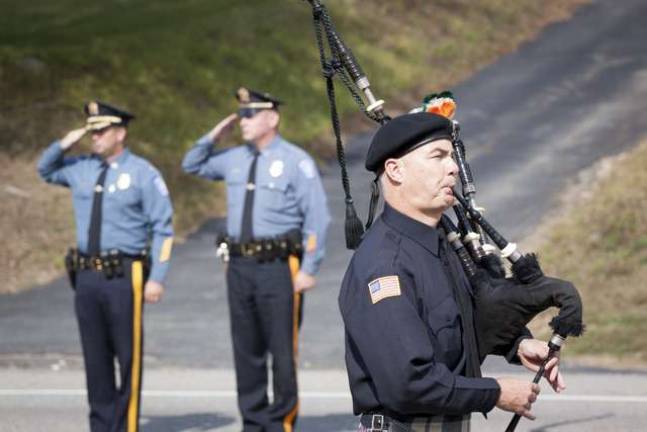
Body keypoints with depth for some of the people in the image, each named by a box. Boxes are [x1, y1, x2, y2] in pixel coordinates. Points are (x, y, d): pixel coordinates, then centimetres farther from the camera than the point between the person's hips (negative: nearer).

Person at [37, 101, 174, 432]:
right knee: (95, 356, 9)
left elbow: (163, 229, -5)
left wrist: (157, 278, -12)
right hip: (86, 276, 5)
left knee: (128, 356, -1)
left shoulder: (142, 174, -4)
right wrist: (64, 144, 9)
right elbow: (45, 170, 30)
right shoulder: (80, 169, 11)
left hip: (124, 276, -5)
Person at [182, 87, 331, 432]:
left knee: (282, 350, -2)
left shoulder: (295, 161, -7)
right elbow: (193, 165, 28)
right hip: (240, 265, 6)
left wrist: (309, 269, -13)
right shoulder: (235, 159, 11)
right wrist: (215, 135, 10)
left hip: (279, 266, -6)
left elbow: (317, 218, -9)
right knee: (247, 350, 11)